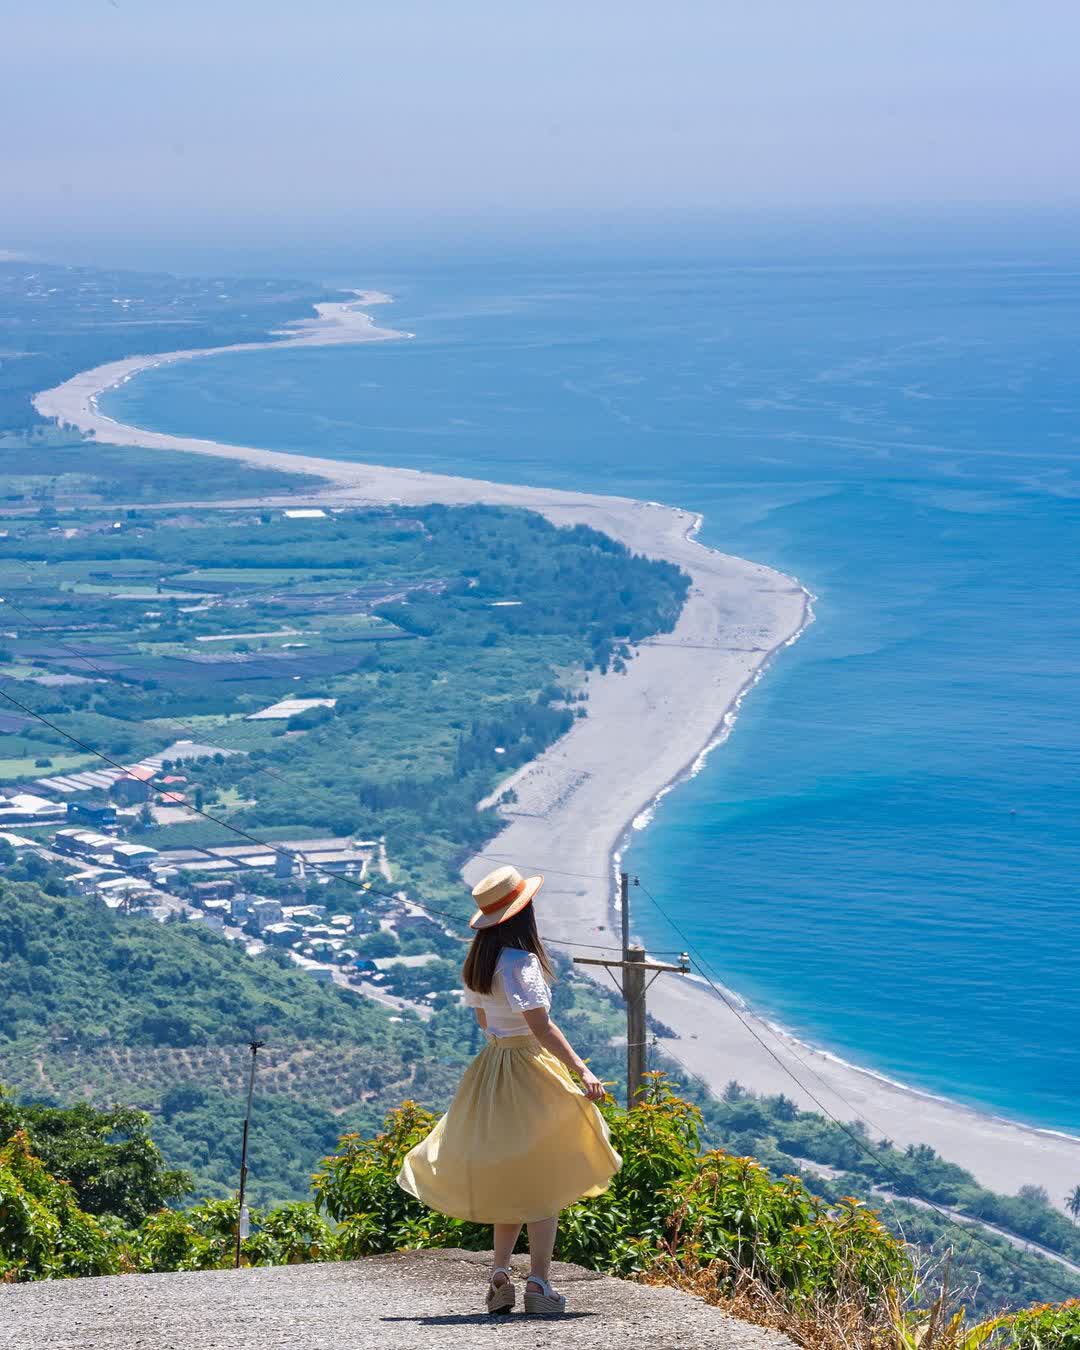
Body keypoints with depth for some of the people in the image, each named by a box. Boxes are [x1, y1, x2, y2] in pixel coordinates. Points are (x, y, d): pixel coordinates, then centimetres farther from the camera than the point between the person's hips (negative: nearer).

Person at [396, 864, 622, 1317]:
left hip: (492, 1062, 8)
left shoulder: (477, 963, 6)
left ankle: (500, 1272, 11)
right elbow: (542, 1027, -25)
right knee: (542, 1181, -1)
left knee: (509, 1177, 18)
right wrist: (581, 1070, -27)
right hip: (530, 1069, -8)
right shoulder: (521, 962, -19)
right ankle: (538, 1283, -5)